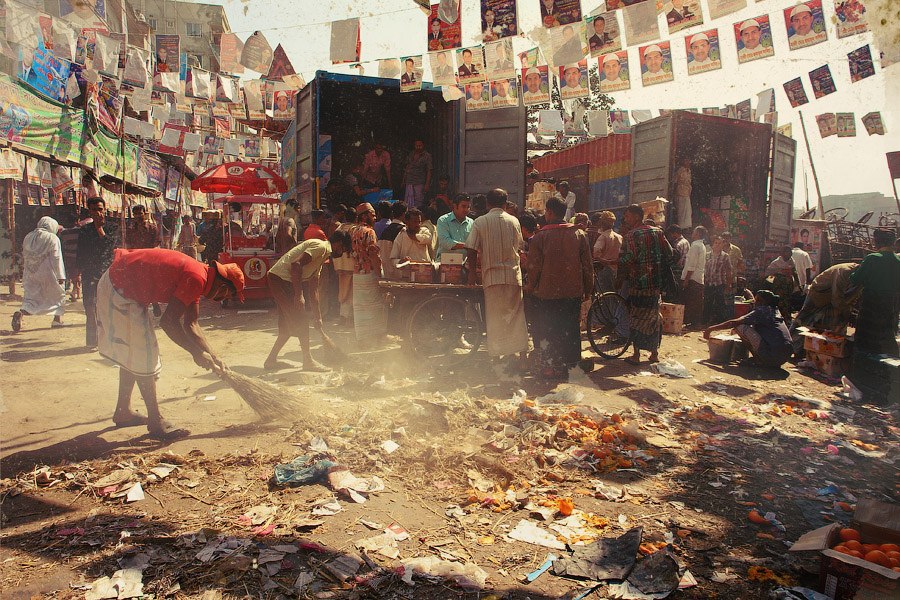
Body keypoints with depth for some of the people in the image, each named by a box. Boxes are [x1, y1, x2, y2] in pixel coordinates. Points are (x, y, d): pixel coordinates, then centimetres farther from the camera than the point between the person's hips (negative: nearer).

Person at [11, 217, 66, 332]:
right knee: (58, 293, 17)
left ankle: (20, 313, -23)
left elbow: (24, 257, 15)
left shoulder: (28, 237, 9)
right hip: (48, 274, -4)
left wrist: (24, 273, 23)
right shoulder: (53, 238, -9)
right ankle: (57, 319, 20)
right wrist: (61, 276, -10)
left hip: (30, 274, 4)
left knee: (30, 297, 7)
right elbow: (57, 259, -12)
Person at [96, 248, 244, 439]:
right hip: (118, 289, -10)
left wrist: (212, 357, 7)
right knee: (143, 355, -5)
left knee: (132, 354, 20)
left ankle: (123, 412, 34)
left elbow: (190, 324, 11)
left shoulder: (197, 277, 6)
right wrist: (197, 353, -19)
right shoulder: (196, 279, -24)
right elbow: (168, 322, -27)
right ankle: (156, 423, 2)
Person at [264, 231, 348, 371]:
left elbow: (313, 288, 24)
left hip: (279, 280, 10)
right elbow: (296, 264, -25)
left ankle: (271, 360, 24)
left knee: (289, 324, 16)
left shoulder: (322, 255, 21)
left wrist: (317, 316, 24)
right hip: (281, 279, -10)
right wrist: (299, 295, -25)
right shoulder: (321, 246, -10)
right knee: (300, 321, -4)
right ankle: (308, 361, 5)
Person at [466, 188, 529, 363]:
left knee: (494, 316, 5)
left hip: (492, 274, -1)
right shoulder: (513, 221, 4)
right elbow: (519, 246, 12)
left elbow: (472, 250, -5)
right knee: (516, 313, 9)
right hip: (513, 273, 2)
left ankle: (496, 353, 9)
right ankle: (521, 350, 12)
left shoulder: (480, 222, -3)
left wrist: (472, 273, 2)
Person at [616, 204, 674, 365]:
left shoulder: (630, 236, -11)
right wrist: (663, 278, 20)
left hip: (638, 285, -5)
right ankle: (654, 353, 21)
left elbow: (625, 261, -17)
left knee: (636, 318, 3)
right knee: (654, 317, 16)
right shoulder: (658, 232, 8)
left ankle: (636, 355, 5)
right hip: (656, 285, 6)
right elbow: (669, 255, 11)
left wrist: (619, 282, -7)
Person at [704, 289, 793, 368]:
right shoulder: (775, 312, 20)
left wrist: (711, 328, -1)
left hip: (772, 356, -9)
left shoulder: (761, 311, -3)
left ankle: (758, 359, 2)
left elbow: (734, 323, -6)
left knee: (741, 327, -6)